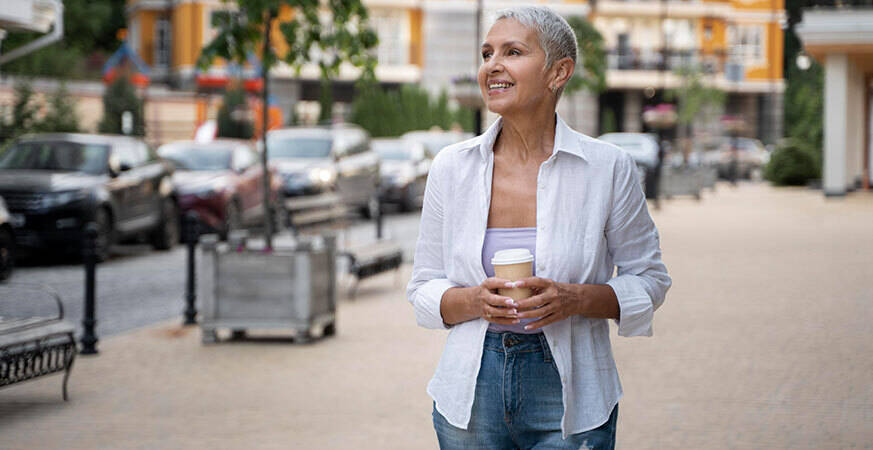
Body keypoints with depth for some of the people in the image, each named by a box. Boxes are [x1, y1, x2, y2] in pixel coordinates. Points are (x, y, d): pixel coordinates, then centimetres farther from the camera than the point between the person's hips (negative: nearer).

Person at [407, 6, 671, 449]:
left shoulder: (607, 168, -6)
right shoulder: (452, 167, 0)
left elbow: (648, 280, 2)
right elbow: (424, 291, 6)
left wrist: (576, 299, -16)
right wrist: (475, 301, -15)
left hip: (568, 402, -2)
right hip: (471, 398, 2)